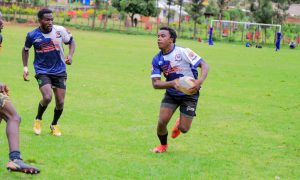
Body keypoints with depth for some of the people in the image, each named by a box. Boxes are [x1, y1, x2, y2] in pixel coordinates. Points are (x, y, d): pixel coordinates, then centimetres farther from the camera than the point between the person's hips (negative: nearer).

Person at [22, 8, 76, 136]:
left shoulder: (60, 30, -8)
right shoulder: (32, 35, -8)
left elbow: (71, 42, 8)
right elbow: (25, 50, 11)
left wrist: (70, 55, -10)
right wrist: (25, 67, 5)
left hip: (59, 71, 2)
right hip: (42, 71, -2)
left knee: (60, 102, 2)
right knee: (47, 97, -22)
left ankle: (54, 125, 30)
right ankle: (38, 120, 8)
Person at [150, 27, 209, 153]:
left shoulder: (183, 52, -20)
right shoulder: (157, 60, -7)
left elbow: (204, 65, -18)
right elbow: (155, 83, -10)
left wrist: (200, 81, -37)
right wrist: (172, 83, -29)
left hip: (189, 94, -3)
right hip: (171, 94, 3)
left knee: (184, 129, -5)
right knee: (162, 122, -11)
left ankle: (180, 124, 35)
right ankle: (163, 145, 20)